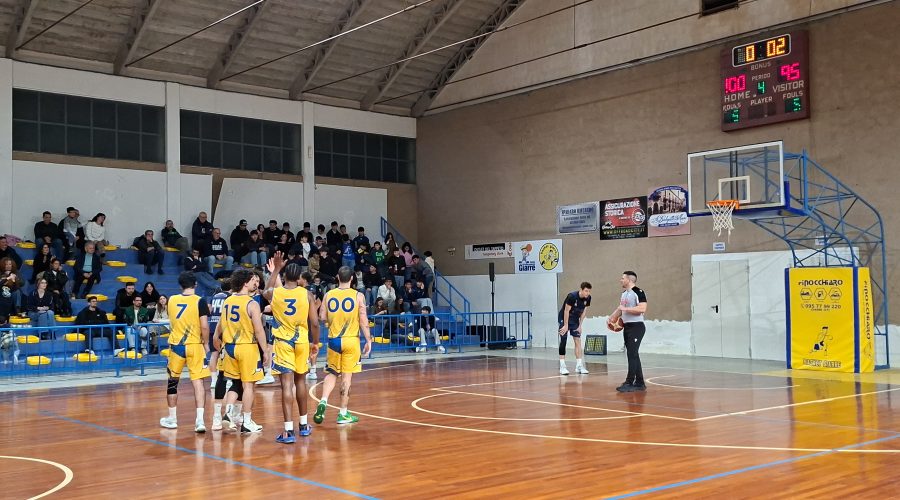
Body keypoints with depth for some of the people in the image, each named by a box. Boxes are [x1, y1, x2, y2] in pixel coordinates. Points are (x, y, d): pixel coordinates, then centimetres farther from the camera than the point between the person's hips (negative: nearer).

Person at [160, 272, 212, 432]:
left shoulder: (172, 300, 4)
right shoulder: (199, 301, -8)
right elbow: (204, 326, -13)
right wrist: (206, 344, 1)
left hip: (176, 345, 3)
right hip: (195, 345, -3)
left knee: (173, 381, 16)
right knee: (198, 381, -3)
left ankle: (172, 418, 26)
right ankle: (199, 420, -13)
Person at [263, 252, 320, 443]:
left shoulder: (274, 293, -5)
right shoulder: (307, 294, -7)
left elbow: (266, 291, 23)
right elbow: (315, 323, -6)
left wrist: (275, 270, 28)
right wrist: (315, 343, 9)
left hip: (282, 342, -1)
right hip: (302, 341, 1)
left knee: (287, 384, -5)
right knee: (300, 381, 17)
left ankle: (289, 431, -12)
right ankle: (303, 425, 28)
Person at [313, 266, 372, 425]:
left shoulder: (328, 295, 1)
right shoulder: (358, 296, -6)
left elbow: (322, 317, 2)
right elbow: (363, 321, -7)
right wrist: (369, 340, 0)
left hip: (333, 340, 2)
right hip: (351, 340, -2)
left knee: (332, 373, 17)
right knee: (346, 376, 3)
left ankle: (323, 402, -4)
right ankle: (343, 414, 8)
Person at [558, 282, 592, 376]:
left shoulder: (588, 298, -11)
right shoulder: (572, 296, -28)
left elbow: (584, 311, 0)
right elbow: (566, 310, -22)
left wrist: (580, 325, 0)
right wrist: (566, 325, -19)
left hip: (575, 320, 5)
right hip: (564, 319, -5)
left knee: (578, 341, -2)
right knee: (563, 342, -6)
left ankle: (579, 366, 1)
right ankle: (562, 367, -4)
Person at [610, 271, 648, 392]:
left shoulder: (638, 292, -13)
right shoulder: (624, 294, 15)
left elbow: (642, 308, -24)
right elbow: (620, 309, 27)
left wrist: (625, 308, -21)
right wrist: (611, 317, 12)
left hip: (636, 327, -9)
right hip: (627, 327, 9)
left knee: (632, 354, -12)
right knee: (633, 355, 11)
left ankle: (629, 383, -11)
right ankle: (640, 383, 17)